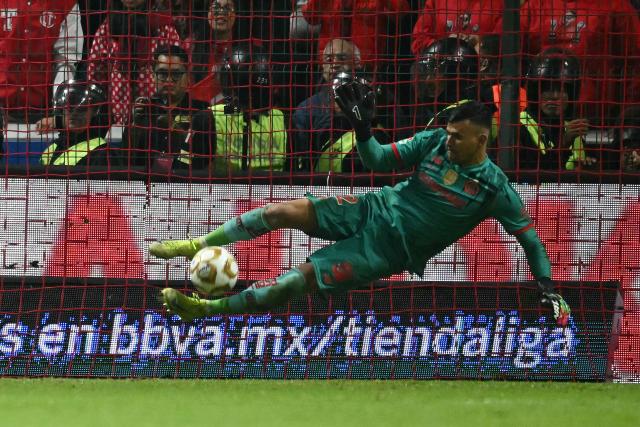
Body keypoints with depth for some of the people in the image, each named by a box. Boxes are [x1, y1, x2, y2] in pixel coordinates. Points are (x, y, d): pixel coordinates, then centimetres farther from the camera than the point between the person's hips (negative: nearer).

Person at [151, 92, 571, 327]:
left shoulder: (495, 188, -14)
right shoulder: (436, 142, -4)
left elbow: (530, 238, -7)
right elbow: (380, 160, 1)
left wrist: (547, 288, -16)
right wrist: (363, 128, -17)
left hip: (392, 251, -4)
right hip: (374, 210, 4)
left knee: (305, 275, -19)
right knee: (284, 211, -15)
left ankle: (206, 308, -15)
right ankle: (197, 246, 1)